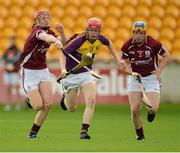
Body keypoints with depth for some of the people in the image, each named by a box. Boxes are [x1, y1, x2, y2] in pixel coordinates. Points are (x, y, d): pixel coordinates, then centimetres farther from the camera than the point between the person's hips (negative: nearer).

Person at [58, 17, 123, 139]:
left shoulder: (100, 39, -7)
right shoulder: (79, 39, -24)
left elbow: (109, 44, 18)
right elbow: (64, 53, -26)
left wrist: (117, 59, 15)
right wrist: (63, 69, -41)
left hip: (86, 74, 4)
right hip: (71, 75, -4)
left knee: (91, 101, -19)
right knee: (71, 109, 7)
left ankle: (84, 131, -14)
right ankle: (65, 97, 44)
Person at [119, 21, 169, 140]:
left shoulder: (154, 44, -14)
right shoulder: (127, 46, -9)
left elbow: (166, 56, 1)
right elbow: (125, 63, 2)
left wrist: (158, 70, -9)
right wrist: (132, 72, -18)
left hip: (151, 77, -2)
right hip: (135, 77, 2)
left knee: (154, 108, -15)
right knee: (135, 109, -9)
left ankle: (151, 112, 26)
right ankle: (140, 134, 15)